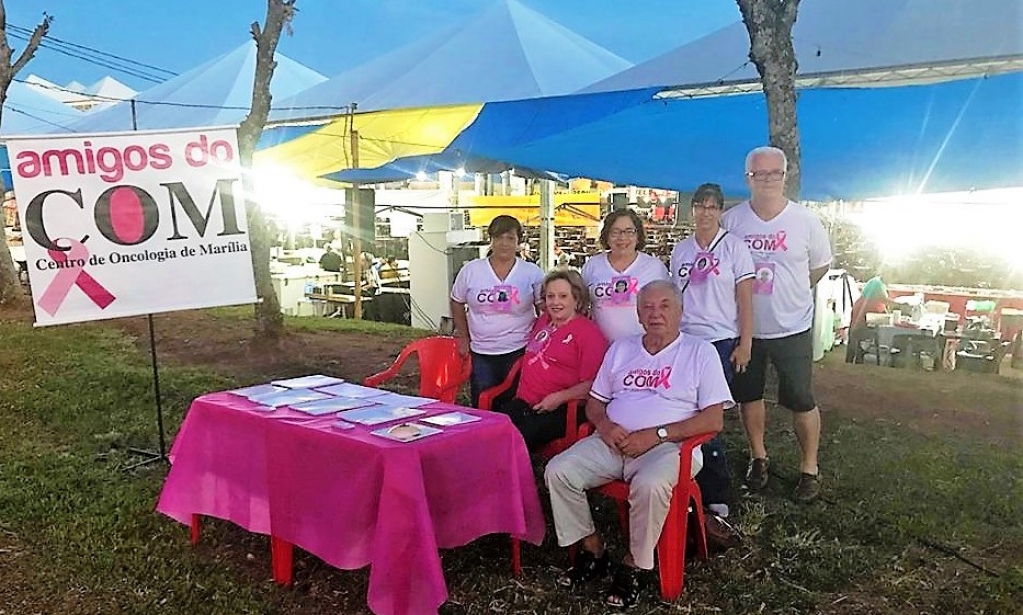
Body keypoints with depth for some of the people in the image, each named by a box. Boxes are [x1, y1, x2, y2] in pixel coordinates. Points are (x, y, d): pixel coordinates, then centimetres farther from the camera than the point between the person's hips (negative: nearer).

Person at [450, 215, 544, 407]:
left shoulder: (532, 273, -2)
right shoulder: (471, 270, 0)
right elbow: (457, 303, 12)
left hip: (519, 352, -1)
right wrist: (464, 338, 10)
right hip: (480, 354, 2)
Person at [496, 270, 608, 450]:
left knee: (521, 437, -31)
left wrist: (559, 398, -16)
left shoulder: (588, 332, -2)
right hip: (523, 402, 6)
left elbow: (591, 384, -9)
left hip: (560, 410, -6)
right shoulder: (543, 321, 20)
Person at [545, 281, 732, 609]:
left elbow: (713, 420, -6)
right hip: (612, 443, 5)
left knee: (650, 484, -37)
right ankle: (593, 551, 0)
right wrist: (604, 425, -5)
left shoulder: (700, 352, 4)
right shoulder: (621, 349, 19)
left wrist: (655, 435, -15)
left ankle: (634, 565, -12)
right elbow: (594, 402, 20)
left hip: (668, 446, -4)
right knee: (558, 471, -18)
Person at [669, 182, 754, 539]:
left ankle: (715, 507, -2)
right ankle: (714, 501, 13)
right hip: (683, 342, 4)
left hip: (720, 342, -4)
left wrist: (745, 344, -8)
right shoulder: (680, 250, 13)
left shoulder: (733, 246, 1)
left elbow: (745, 298, -2)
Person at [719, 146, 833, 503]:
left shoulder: (805, 221, -6)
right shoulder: (731, 220, -5)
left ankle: (809, 467, 22)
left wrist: (794, 292, 6)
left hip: (792, 327, -2)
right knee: (748, 395, 15)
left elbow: (820, 265, 7)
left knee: (801, 401, 5)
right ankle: (758, 456, 34)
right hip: (744, 326, 2)